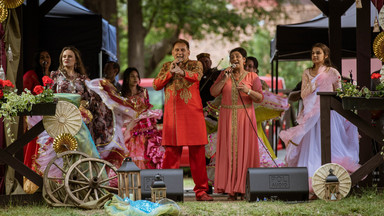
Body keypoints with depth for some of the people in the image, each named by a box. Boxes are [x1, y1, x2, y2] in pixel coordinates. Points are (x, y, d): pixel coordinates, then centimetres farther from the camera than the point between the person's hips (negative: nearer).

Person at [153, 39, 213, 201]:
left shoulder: (195, 65, 8)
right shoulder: (166, 67, 18)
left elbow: (197, 76, -15)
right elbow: (156, 85, 7)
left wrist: (181, 72, -35)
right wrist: (170, 72, -6)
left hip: (192, 114, -2)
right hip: (172, 115, 2)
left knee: (197, 153, -4)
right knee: (171, 153, 2)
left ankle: (201, 191, -1)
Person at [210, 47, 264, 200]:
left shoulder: (252, 77, 3)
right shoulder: (224, 75, 9)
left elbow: (260, 98, -4)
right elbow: (213, 92, 0)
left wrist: (248, 91, -21)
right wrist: (225, 78, -10)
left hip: (245, 117, -2)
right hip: (227, 117, 2)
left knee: (245, 150, -5)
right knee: (229, 150, -2)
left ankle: (245, 189, -3)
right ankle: (231, 189, -2)